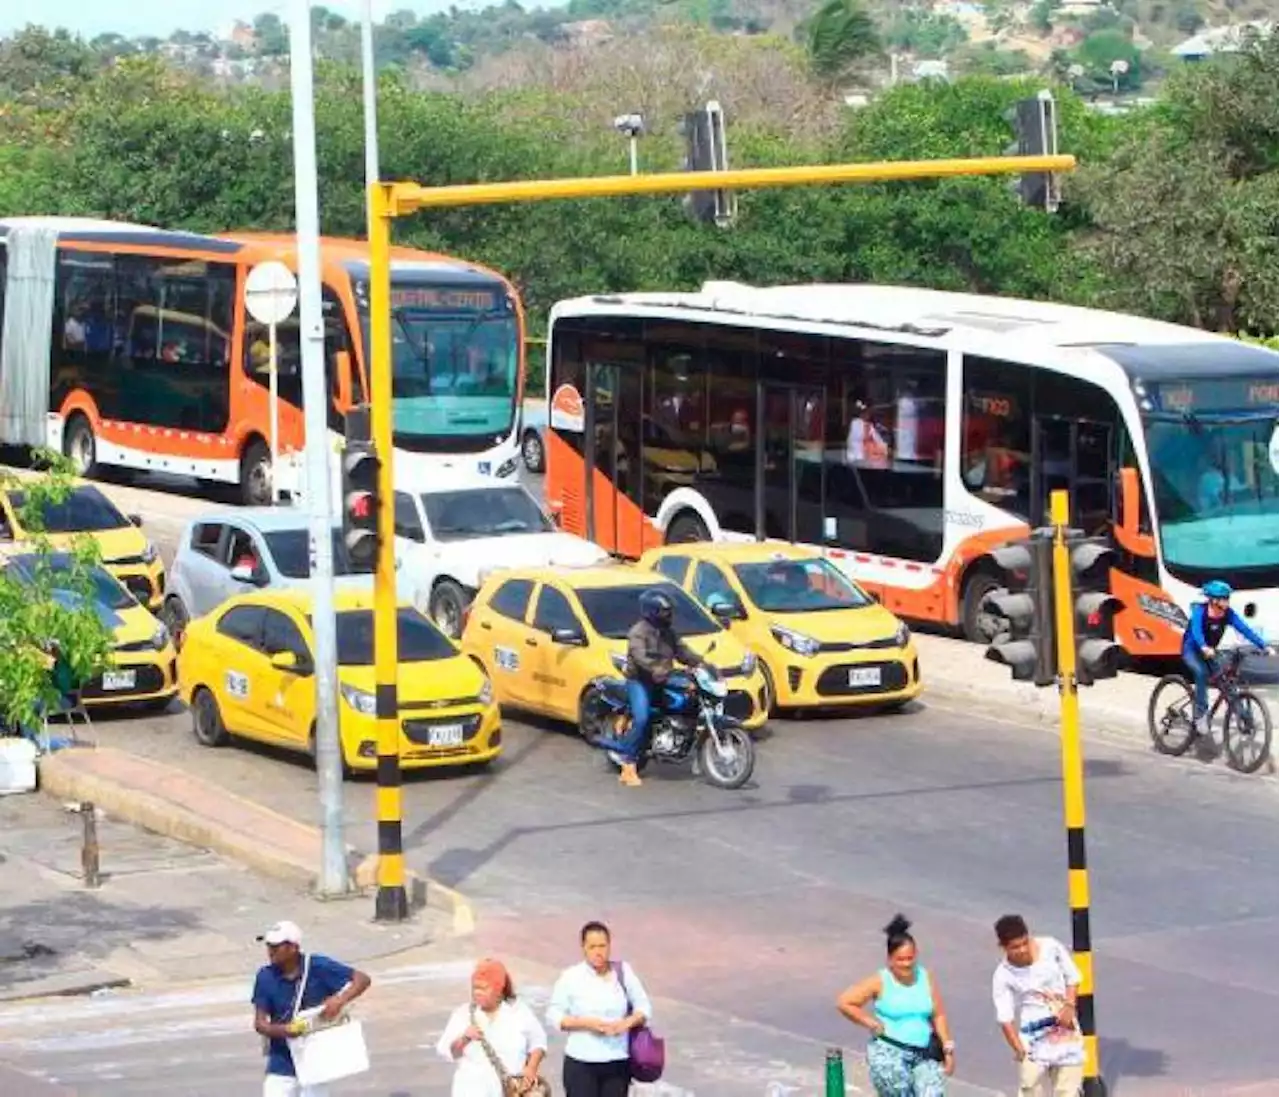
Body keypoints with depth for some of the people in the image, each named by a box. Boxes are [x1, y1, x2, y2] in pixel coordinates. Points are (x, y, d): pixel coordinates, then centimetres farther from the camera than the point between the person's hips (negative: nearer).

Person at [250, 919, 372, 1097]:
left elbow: (362, 979, -9)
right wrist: (284, 1030, -27)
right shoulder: (266, 976, -5)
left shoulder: (318, 967, -10)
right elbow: (259, 1023, -5)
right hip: (281, 1067, 2)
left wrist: (340, 1000, -27)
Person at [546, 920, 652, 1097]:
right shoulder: (571, 977, -6)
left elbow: (644, 1007, 6)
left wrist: (627, 1023, -15)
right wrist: (586, 1023, -20)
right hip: (581, 1063, -3)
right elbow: (554, 1016, -6)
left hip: (617, 1063, 3)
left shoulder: (623, 972, 1)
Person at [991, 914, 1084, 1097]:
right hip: (1034, 1039, -2)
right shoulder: (1003, 975, -14)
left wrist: (1069, 1006, -11)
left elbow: (1073, 978, 4)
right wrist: (1019, 1048, -25)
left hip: (1066, 1032, 2)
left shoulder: (1051, 947, -9)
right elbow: (1005, 1017, -15)